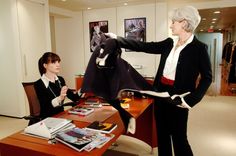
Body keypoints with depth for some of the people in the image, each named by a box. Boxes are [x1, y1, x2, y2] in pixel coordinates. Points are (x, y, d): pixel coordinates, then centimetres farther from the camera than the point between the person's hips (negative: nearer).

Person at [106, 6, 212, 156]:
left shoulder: (199, 48, -10)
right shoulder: (169, 43, 6)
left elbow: (207, 77, -6)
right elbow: (144, 46, 4)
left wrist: (192, 100, -16)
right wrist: (117, 39, 1)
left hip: (178, 98, -6)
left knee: (179, 137, 5)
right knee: (162, 133, 16)